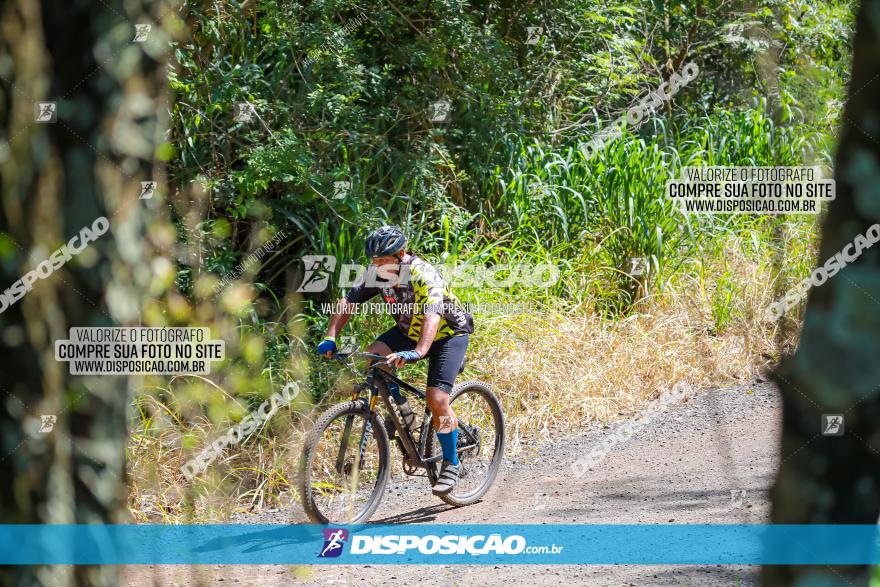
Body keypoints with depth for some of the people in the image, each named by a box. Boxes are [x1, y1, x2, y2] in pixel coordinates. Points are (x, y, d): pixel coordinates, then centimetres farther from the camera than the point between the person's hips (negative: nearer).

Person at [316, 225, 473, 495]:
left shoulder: (424, 276, -34)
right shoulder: (376, 274, -16)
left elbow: (433, 315, -48)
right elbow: (348, 302, -14)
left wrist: (418, 353, -64)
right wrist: (330, 337, -29)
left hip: (449, 333, -6)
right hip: (409, 330, 6)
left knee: (436, 398, -19)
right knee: (372, 357, -21)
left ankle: (451, 463, -3)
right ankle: (401, 408, 1)